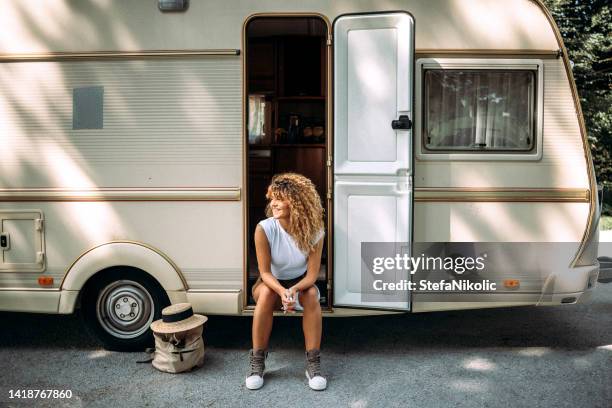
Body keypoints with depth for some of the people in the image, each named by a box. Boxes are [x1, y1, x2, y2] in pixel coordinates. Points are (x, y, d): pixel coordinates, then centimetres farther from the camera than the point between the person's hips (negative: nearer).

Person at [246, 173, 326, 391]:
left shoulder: (314, 231, -21)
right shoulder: (264, 229, -24)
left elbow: (312, 274, -18)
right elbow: (265, 272, -20)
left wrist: (294, 290, -38)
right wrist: (282, 292, -40)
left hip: (300, 284, 1)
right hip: (271, 283, 0)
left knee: (311, 294, -32)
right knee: (266, 293, -34)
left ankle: (313, 363, -23)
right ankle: (257, 362, -23)